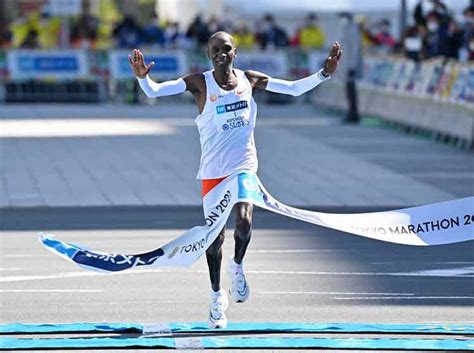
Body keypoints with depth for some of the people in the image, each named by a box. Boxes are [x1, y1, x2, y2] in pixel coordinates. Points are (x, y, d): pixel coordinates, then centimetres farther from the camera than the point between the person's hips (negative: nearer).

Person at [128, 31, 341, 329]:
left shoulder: (250, 80, 2)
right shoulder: (200, 83, -5)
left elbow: (295, 89, 10)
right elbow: (154, 91, -13)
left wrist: (324, 73, -1)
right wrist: (143, 77, -33)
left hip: (244, 165, 0)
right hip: (212, 169, 0)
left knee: (244, 221, -23)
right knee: (215, 235, 5)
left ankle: (238, 266, 8)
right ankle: (217, 296, 25)